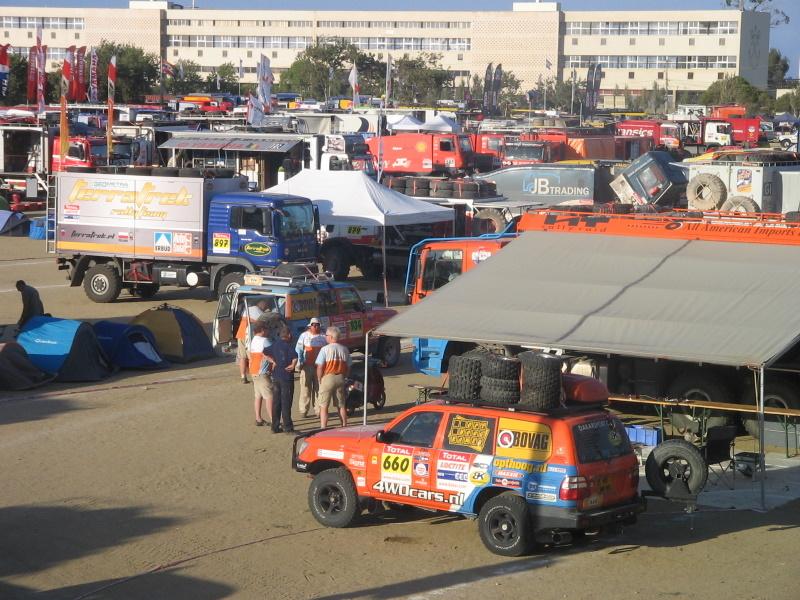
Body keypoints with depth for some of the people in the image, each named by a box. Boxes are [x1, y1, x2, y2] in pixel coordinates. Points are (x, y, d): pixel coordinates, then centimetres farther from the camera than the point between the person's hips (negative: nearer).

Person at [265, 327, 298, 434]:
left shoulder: (274, 344, 6)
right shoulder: (288, 346, -13)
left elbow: (264, 353, 6)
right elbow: (295, 357, -28)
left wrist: (273, 362, 2)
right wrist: (293, 365, -10)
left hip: (275, 376, 6)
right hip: (286, 377, -6)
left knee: (276, 402, 11)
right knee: (286, 402, 0)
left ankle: (275, 427, 14)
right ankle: (288, 427, 3)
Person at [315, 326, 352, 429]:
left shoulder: (325, 349, -11)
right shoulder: (344, 349, 4)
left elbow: (320, 367, -13)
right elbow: (348, 367, 8)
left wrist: (320, 380, -1)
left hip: (327, 378, -5)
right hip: (340, 378, 5)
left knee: (323, 406, 0)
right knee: (341, 405, 13)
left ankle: (323, 428, -6)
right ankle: (344, 427, 16)